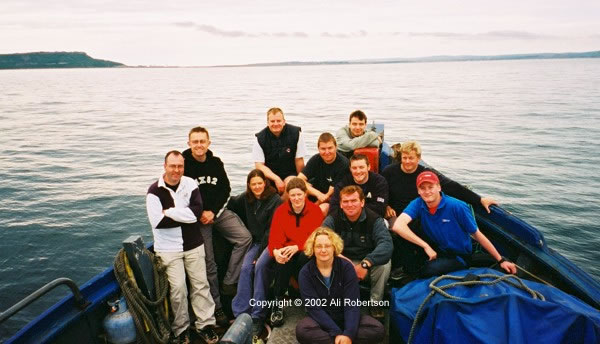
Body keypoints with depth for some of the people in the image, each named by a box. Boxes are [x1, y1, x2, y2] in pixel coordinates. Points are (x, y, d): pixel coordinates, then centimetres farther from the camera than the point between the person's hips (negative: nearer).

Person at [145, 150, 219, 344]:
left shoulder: (190, 184, -1)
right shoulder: (155, 191, -7)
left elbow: (197, 211, -14)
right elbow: (158, 222, -19)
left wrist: (170, 212, -16)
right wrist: (185, 216, -14)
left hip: (193, 244, 3)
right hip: (169, 247, -2)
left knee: (200, 284, 5)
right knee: (178, 288, -5)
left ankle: (205, 324, 18)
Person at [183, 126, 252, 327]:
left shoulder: (216, 163, 3)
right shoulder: (183, 164, -9)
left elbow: (225, 189, 4)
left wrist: (213, 212, -9)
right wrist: (200, 214, -13)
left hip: (218, 211, 4)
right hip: (197, 217, -4)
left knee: (244, 238, -13)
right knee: (208, 262, 0)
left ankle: (228, 284, -2)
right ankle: (216, 306, 14)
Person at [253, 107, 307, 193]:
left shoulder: (295, 133, -9)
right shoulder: (260, 138, -9)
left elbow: (299, 160, -3)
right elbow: (259, 165, -12)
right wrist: (276, 179, -23)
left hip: (290, 174, -1)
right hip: (268, 175, 1)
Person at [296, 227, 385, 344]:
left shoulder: (346, 267, -9)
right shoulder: (305, 273, -10)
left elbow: (352, 303, -14)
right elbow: (314, 307, -16)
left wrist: (348, 334, -29)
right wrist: (337, 333, -27)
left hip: (345, 318, 2)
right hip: (321, 320, -2)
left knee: (378, 329, -22)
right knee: (302, 330, -33)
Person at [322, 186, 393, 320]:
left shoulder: (374, 220, -13)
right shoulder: (332, 220, -8)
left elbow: (387, 244, -29)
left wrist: (365, 264, -40)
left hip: (368, 263, 0)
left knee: (385, 262, -31)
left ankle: (376, 303, -6)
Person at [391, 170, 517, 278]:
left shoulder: (457, 207, -21)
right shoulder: (418, 204, -14)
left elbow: (477, 234, -10)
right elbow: (397, 226, -30)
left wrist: (501, 260, -5)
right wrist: (426, 247, -32)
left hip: (459, 256, -4)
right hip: (435, 250, 4)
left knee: (430, 269, -34)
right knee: (406, 230, -20)